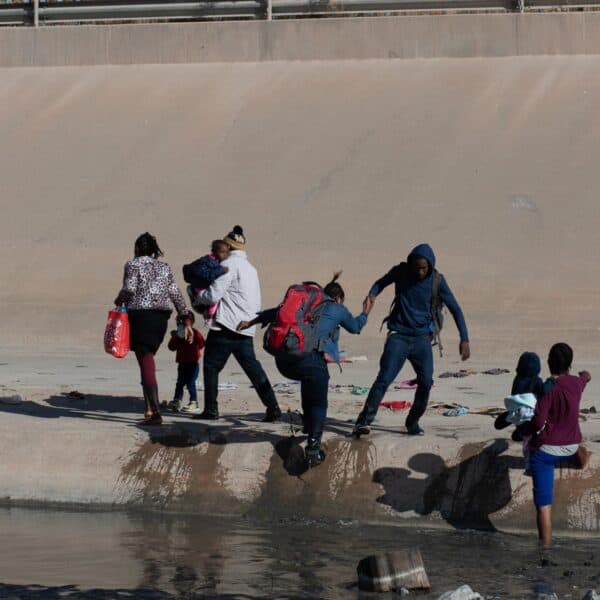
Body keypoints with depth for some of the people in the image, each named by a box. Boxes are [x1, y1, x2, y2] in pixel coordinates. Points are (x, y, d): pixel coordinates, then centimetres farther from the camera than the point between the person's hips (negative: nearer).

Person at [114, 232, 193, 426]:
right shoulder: (164, 268, 14)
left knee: (146, 362, -9)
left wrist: (119, 299, 4)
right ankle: (149, 408, 14)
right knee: (147, 361, 17)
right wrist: (186, 322, 10)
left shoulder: (133, 265, -1)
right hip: (161, 318, 6)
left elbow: (129, 288, -17)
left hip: (140, 315, -6)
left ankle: (155, 412, -17)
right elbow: (176, 296, 10)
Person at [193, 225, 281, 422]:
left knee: (211, 367, 3)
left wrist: (199, 294, 6)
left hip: (226, 326, -8)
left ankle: (210, 410, 2)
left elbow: (213, 296, -13)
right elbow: (256, 303, 21)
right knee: (252, 367, 7)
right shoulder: (251, 269, 18)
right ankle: (272, 407, -1)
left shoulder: (229, 265, -10)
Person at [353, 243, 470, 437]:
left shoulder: (437, 281, -5)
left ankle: (413, 422, 13)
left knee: (426, 382, -8)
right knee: (384, 379, -15)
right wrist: (371, 295, -10)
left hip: (422, 339, 1)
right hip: (398, 336, -1)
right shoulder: (401, 272, -4)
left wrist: (464, 339, -7)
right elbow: (381, 283, 13)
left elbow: (455, 309, -1)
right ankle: (363, 421, -20)